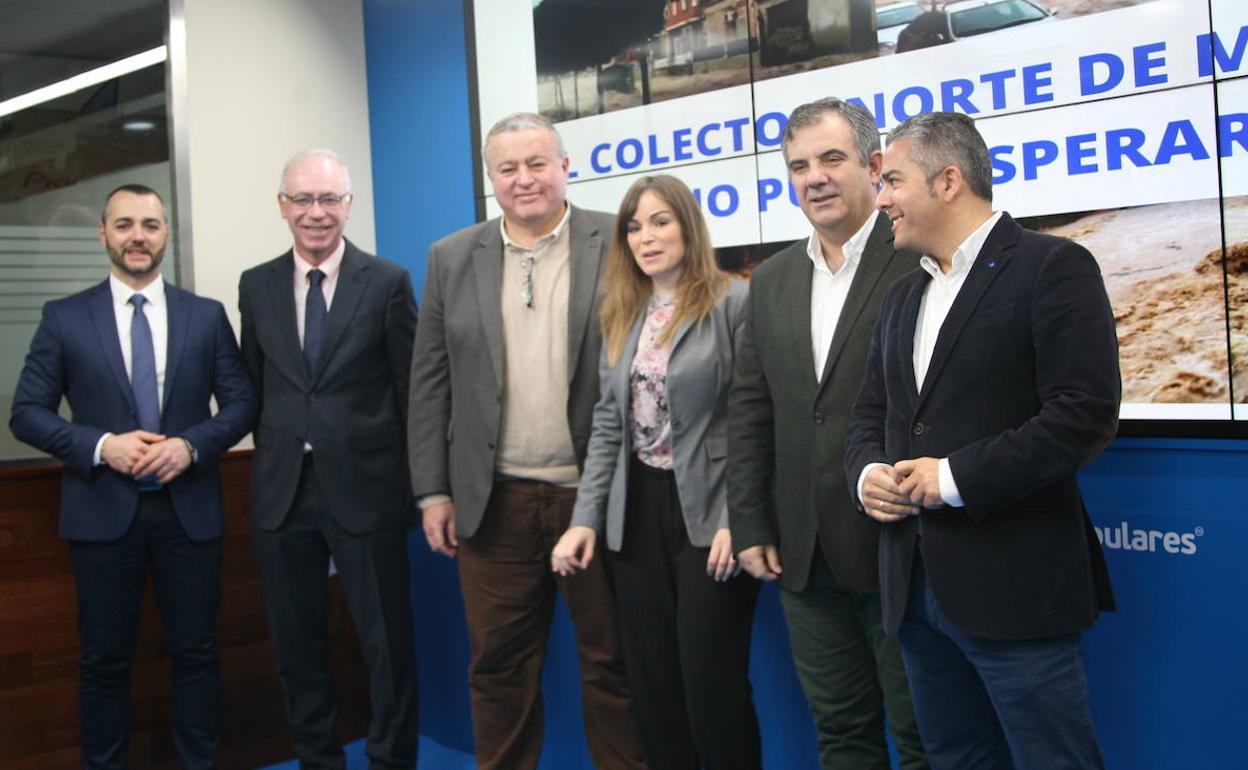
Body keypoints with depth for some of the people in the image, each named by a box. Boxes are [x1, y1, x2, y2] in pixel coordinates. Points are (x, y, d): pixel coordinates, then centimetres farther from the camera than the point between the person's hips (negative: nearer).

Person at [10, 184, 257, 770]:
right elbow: (27, 413, 0)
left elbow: (241, 403, 4)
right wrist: (101, 446, -14)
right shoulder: (64, 319, 2)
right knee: (104, 659, 9)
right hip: (103, 510, -1)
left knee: (195, 652, 8)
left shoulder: (207, 316, 5)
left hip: (189, 508, 1)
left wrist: (190, 445, -13)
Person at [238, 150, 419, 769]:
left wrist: (423, 484, -1)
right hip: (281, 491, 4)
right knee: (297, 643, 14)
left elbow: (412, 388, -2)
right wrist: (272, 456, 8)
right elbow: (253, 386, 12)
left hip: (365, 488, -3)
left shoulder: (388, 282, -3)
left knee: (387, 643, 4)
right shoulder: (256, 285, 7)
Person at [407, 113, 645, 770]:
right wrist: (433, 492, 4)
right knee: (499, 667, 10)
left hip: (597, 494, -2)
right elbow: (430, 383, 8)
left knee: (612, 662, 7)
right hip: (494, 502, 2)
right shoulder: (452, 259, 8)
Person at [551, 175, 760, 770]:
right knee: (650, 678, 10)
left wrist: (738, 520, -17)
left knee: (710, 677, -1)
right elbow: (608, 425, 10)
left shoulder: (735, 302, -8)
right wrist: (586, 518, 2)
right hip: (637, 512, 6)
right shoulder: (621, 316, 11)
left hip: (708, 512, -5)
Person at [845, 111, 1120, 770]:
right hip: (916, 583, 8)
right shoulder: (904, 295, 17)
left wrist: (956, 477, -18)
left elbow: (1085, 412, -17)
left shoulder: (1053, 267, -8)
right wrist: (867, 471, -1)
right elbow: (870, 411, 21)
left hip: (1014, 585, -7)